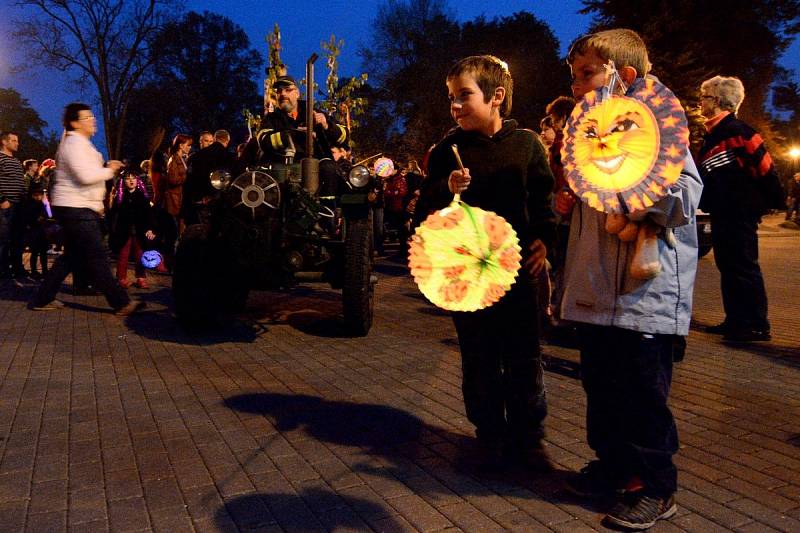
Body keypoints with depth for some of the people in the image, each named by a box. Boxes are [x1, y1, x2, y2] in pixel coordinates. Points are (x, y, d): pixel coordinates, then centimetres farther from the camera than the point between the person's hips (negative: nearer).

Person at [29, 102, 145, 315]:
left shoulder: (80, 143, 19)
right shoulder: (74, 143, -13)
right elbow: (85, 176, -24)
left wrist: (105, 167, 12)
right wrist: (109, 170, -10)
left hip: (79, 209, 11)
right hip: (76, 209, -11)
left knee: (72, 256, 15)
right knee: (97, 256, -10)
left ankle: (43, 299, 21)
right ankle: (121, 303, -9)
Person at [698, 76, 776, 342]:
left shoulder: (736, 130, -13)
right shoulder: (713, 134, 16)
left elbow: (763, 166, -15)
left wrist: (768, 200, -10)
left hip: (740, 212, -10)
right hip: (721, 213, 10)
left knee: (743, 267, -6)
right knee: (728, 267, 12)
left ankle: (757, 326, 1)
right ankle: (735, 321, 20)